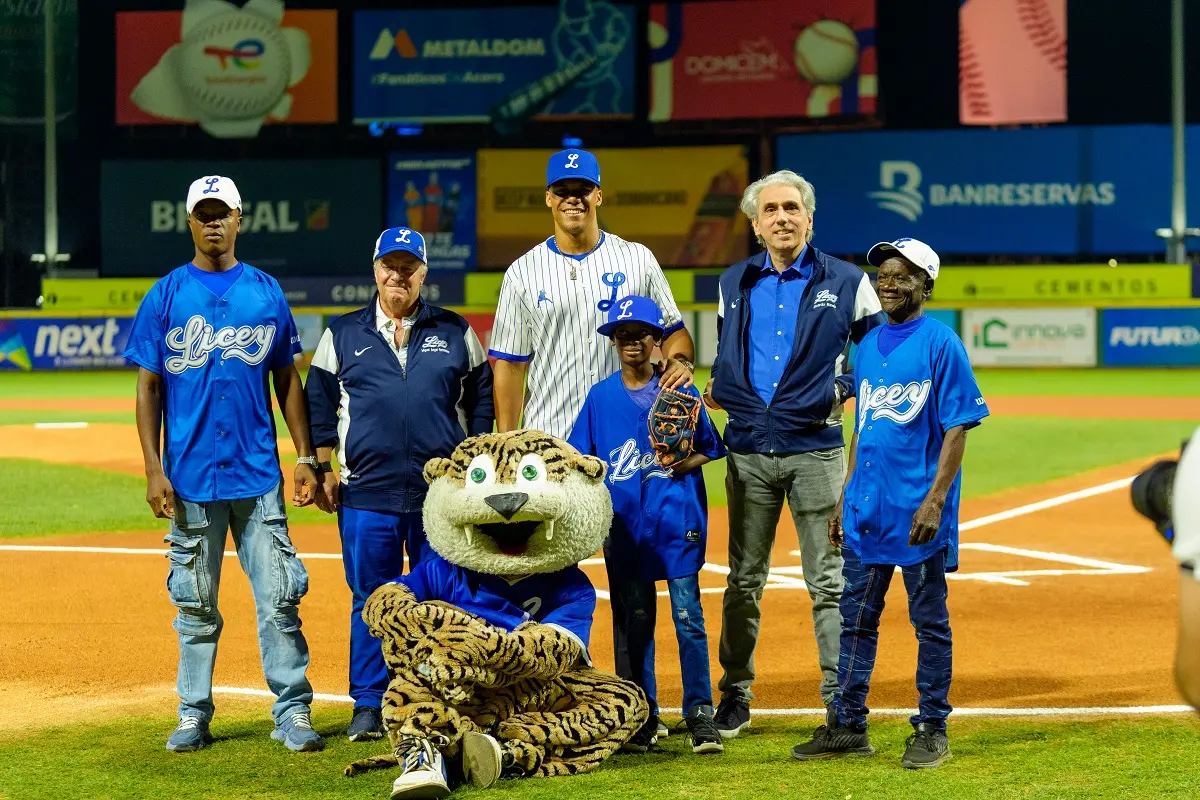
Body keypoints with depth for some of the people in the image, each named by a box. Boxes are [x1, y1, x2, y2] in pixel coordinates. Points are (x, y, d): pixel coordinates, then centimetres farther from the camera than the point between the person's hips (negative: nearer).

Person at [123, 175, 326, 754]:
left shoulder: (266, 292, 8)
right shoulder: (165, 296, 3)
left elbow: (287, 380, 12)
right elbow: (149, 387, 2)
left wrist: (306, 457, 5)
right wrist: (153, 470, -6)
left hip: (258, 473, 1)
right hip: (190, 476, -1)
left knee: (279, 596, -3)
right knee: (195, 603, 6)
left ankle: (292, 713, 1)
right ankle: (194, 716, 14)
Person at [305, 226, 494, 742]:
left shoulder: (455, 333, 10)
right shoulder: (342, 334, 9)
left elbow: (483, 396, 12)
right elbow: (319, 403, 11)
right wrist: (324, 468, 2)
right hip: (366, 492, 0)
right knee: (371, 597, 3)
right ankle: (369, 704, 10)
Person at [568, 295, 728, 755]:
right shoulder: (600, 397, 8)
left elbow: (709, 449, 9)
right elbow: (582, 463, 10)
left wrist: (687, 463, -11)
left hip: (677, 518, -2)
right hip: (625, 522, 2)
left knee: (687, 612, -6)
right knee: (636, 617, 5)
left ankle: (700, 714, -2)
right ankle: (643, 718, 13)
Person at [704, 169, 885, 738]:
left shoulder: (846, 283, 1)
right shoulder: (734, 284, 11)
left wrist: (843, 389, -4)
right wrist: (717, 388, 7)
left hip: (815, 449, -3)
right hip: (749, 450, 3)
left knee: (828, 580, -2)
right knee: (744, 579, 8)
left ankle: (840, 700, 3)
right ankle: (735, 696, 16)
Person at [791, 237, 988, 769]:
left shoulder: (940, 344, -7)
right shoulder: (868, 346, 14)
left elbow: (957, 427, -11)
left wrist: (935, 499, -18)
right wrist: (845, 495, 16)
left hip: (917, 512, -7)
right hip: (866, 507, 7)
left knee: (929, 621, 2)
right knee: (856, 619, 11)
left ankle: (932, 731, 9)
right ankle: (847, 726, 18)